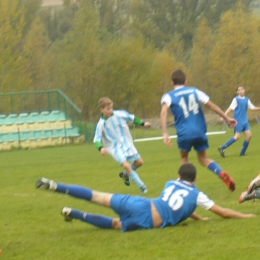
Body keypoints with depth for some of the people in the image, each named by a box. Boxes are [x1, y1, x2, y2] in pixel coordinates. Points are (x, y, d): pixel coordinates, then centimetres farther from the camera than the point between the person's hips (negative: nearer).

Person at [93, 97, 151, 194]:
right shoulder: (101, 124, -13)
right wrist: (101, 148, -32)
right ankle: (142, 186, -14)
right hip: (115, 147, -4)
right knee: (126, 165, -23)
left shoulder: (119, 114, -6)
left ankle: (125, 174, 32)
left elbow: (132, 118, 11)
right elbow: (97, 140, -13)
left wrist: (143, 123, 11)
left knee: (139, 162, 3)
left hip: (127, 143, 4)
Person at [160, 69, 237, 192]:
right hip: (200, 131, 3)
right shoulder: (195, 91, 13)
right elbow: (212, 105, 12)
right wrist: (227, 118, 20)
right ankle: (222, 174, -12)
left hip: (184, 133, -3)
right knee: (203, 159, 15)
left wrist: (165, 133, -22)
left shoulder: (169, 96, 4)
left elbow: (164, 112, -15)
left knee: (184, 159, 21)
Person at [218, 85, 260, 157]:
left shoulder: (247, 99, 11)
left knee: (249, 135, -4)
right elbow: (230, 108, -13)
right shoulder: (236, 99, -7)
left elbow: (252, 107, 19)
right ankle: (222, 148, -8)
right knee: (237, 136, -13)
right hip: (238, 121, -6)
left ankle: (242, 153, 6)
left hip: (245, 121, 6)